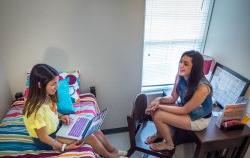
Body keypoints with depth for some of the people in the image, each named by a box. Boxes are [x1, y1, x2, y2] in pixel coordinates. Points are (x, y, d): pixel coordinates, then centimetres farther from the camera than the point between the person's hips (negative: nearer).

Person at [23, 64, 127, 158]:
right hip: (46, 142, -7)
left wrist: (59, 117, -6)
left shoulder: (46, 97, -9)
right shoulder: (37, 108, -33)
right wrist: (65, 147, -19)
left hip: (56, 128, 7)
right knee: (89, 137, -14)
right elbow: (43, 137, -24)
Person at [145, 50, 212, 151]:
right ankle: (160, 133, 19)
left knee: (158, 116, -20)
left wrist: (160, 106, -24)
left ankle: (169, 144, 9)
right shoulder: (180, 76, -13)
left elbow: (184, 110, -26)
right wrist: (159, 100, -22)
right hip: (185, 108, 7)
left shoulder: (202, 87, -34)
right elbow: (173, 97, -3)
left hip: (199, 120, -6)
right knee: (154, 108, -8)